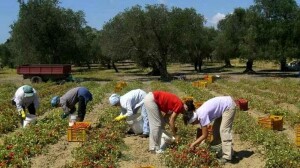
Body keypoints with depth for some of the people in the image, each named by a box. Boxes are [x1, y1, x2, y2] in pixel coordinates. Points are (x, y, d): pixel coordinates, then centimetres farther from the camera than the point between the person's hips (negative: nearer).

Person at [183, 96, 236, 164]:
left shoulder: (202, 115, -26)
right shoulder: (198, 113, 0)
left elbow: (205, 135, -19)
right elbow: (201, 131, 11)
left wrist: (194, 144, -12)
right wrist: (196, 143, 8)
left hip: (229, 106, -10)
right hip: (224, 104, 10)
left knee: (224, 130, -13)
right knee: (216, 128, 15)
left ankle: (227, 157, -14)